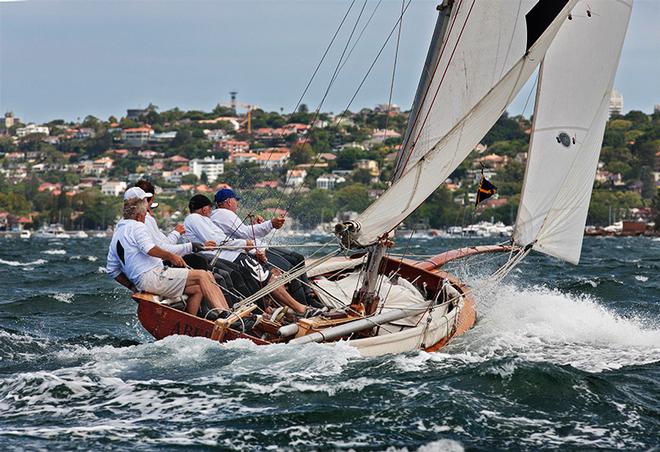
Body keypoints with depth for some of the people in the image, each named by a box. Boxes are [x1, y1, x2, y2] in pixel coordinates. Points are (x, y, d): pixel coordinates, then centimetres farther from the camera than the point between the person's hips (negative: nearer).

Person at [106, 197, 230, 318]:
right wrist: (171, 256, -12)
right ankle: (223, 313, -28)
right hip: (154, 276, -10)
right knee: (203, 276, -13)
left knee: (197, 289, 12)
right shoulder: (137, 226, -3)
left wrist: (131, 286, 24)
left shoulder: (116, 234, 26)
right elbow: (149, 249, -22)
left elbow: (112, 270, 25)